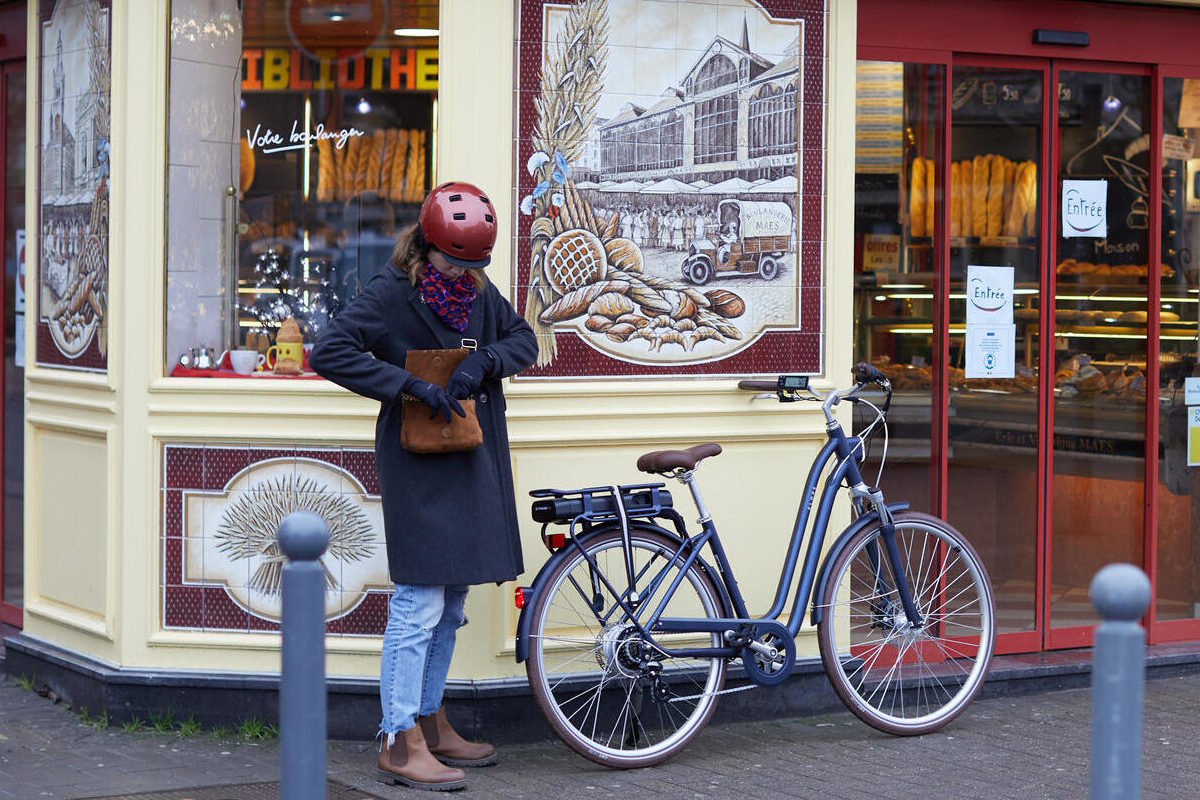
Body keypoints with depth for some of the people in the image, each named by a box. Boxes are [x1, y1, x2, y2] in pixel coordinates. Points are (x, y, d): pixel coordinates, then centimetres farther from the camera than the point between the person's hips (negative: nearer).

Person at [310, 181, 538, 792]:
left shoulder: (481, 293, 9)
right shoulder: (391, 295, -11)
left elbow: (524, 339, 14)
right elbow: (329, 352, -19)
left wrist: (484, 361, -8)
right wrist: (411, 385, -23)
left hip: (471, 465, 8)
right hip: (418, 466, -7)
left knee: (451, 604, 13)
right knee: (419, 604, -11)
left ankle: (431, 723, 24)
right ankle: (400, 744, -8)